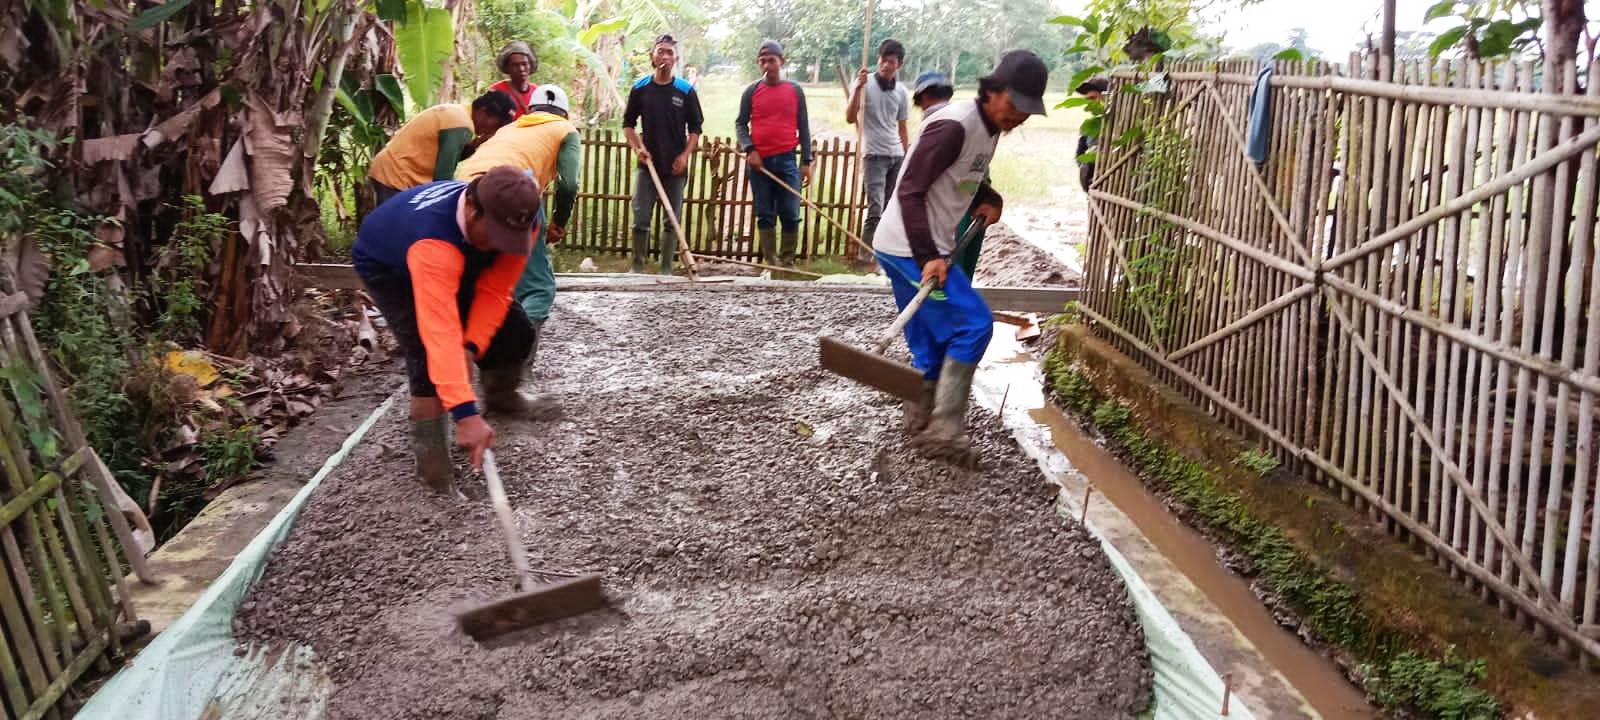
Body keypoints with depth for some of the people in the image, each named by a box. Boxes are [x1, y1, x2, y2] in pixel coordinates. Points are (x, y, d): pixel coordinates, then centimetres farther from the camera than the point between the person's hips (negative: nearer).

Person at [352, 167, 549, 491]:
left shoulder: (518, 223, -29)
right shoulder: (432, 242, -49)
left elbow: (494, 291, -21)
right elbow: (440, 333, -54)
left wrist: (471, 346, -35)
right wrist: (466, 416, -58)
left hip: (459, 266, 6)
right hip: (385, 266, -6)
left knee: (515, 331, 1)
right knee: (428, 348, -27)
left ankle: (500, 398, 32)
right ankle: (431, 454, -16)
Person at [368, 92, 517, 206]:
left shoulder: (454, 112, 11)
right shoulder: (461, 125, -19)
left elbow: (446, 157, 11)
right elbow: (443, 175, -22)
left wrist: (473, 145, 0)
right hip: (397, 177, -11)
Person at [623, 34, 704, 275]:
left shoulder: (686, 90, -2)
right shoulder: (640, 88, 2)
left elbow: (695, 128, 3)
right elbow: (628, 123, 9)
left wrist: (685, 155, -9)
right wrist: (637, 148, -6)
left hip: (675, 165, 0)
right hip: (647, 163, 1)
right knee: (641, 218, -1)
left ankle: (666, 268, 14)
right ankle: (637, 266, 10)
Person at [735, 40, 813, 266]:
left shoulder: (795, 90, 5)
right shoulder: (752, 91, 5)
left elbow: (803, 127, 7)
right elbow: (740, 123, 7)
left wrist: (806, 161, 2)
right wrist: (749, 149, -10)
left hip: (787, 161, 0)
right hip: (759, 162, 0)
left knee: (790, 214, -2)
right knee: (765, 215, 4)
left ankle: (788, 262, 9)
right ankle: (770, 262, 10)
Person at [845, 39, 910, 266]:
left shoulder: (902, 92, 9)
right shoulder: (865, 84, -3)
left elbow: (902, 129, 15)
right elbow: (850, 118, -11)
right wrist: (858, 88, -21)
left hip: (897, 157, 5)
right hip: (875, 156, -5)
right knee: (876, 211, -13)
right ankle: (865, 256, -8)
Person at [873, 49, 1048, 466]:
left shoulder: (989, 129, 12)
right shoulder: (953, 126, -19)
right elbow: (911, 191, -22)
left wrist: (990, 200, 7)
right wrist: (928, 257, -27)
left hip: (923, 249, 10)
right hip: (910, 249, -10)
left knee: (931, 345, 13)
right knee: (974, 324, -11)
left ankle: (921, 429, 23)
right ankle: (943, 431, -7)